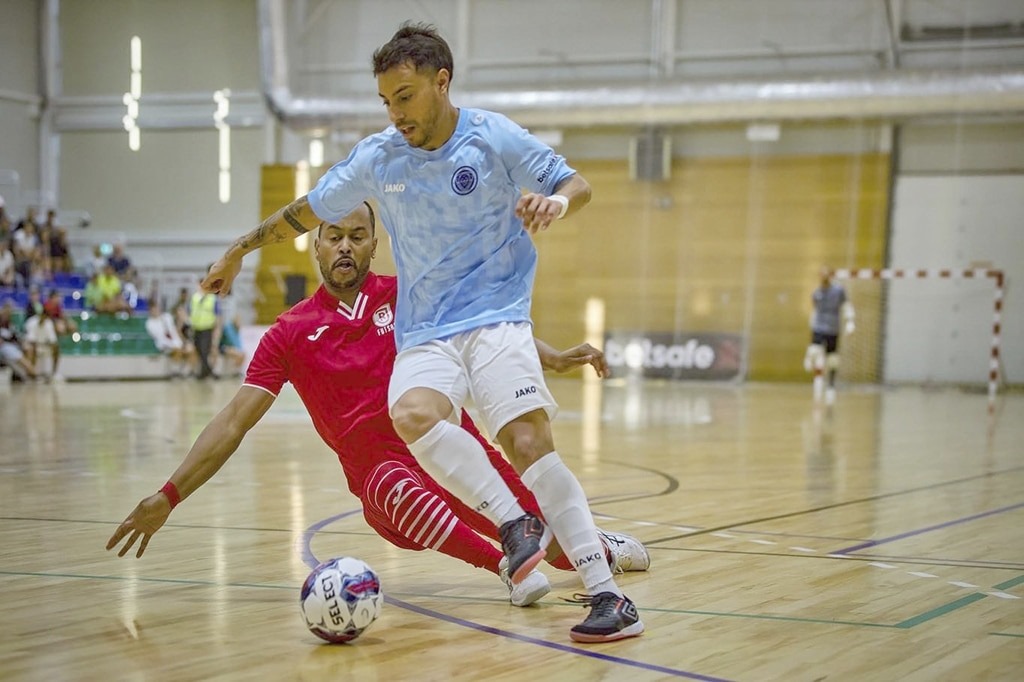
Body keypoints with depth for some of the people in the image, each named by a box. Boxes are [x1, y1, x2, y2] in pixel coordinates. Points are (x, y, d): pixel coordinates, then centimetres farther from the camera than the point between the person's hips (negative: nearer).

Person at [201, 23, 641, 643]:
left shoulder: (494, 138, -4)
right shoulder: (378, 157, 3)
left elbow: (577, 184, 4)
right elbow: (309, 210, 17)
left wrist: (556, 201, -20)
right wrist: (240, 250, 23)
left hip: (496, 317, -3)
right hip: (424, 334, 3)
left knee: (529, 443, -22)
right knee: (412, 414, -31)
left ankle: (608, 595, -19)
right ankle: (516, 522, -22)